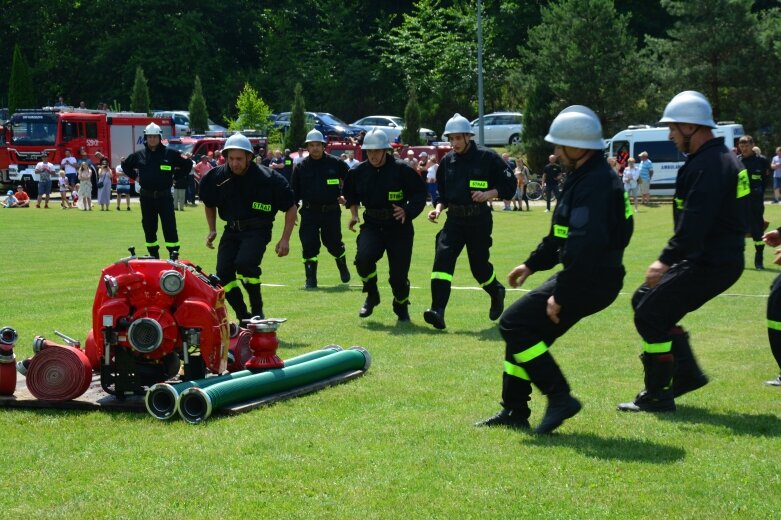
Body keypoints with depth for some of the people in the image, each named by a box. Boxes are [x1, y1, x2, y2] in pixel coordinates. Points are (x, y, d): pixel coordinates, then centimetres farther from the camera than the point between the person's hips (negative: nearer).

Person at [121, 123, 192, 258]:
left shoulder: (170, 154, -1)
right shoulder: (139, 155, 6)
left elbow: (188, 164, 10)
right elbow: (125, 165, 25)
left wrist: (175, 175, 5)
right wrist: (135, 176, 14)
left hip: (164, 196, -3)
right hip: (146, 197, 3)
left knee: (170, 227, -7)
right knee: (149, 228, 8)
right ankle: (154, 256, 17)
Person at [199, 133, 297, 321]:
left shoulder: (268, 178, -13)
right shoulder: (217, 177, -1)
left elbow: (291, 207, -3)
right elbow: (209, 204, 21)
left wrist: (285, 239, -8)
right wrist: (212, 230, 11)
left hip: (258, 230, -5)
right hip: (232, 230, 5)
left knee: (244, 263, -29)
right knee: (223, 273, -9)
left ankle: (257, 311, -10)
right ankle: (244, 318, 5)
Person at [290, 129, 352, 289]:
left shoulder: (335, 163, -1)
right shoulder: (301, 167, 3)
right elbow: (294, 191, 7)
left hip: (331, 211, -1)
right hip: (309, 212, 1)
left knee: (333, 243, 7)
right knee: (309, 245, -6)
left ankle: (342, 266, 38)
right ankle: (311, 279, 3)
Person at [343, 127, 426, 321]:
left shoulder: (401, 169, -10)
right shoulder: (359, 171, 2)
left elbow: (420, 194, -5)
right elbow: (350, 192, 21)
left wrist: (408, 211, -19)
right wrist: (354, 214, 8)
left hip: (398, 226, -2)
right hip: (372, 225, 2)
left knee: (399, 272, -2)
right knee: (363, 258, -24)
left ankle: (401, 305, 27)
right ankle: (372, 296, 2)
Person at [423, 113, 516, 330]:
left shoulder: (487, 157, -6)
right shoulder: (447, 161, 8)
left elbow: (509, 185, -3)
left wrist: (488, 194, -18)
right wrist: (438, 208, 0)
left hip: (479, 220, -3)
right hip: (454, 220, 3)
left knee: (479, 267, 6)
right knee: (442, 257, -18)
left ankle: (496, 292, 41)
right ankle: (437, 311, -25)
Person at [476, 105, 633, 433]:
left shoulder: (595, 183, -21)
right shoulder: (584, 177, 14)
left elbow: (585, 246, -30)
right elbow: (562, 234, 26)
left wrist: (560, 296, -26)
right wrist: (532, 264, 26)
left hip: (591, 281, -11)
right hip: (585, 278, 11)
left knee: (514, 324, -10)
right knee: (524, 329, 15)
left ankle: (559, 398, -7)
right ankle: (514, 411, 22)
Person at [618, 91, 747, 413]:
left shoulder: (708, 166, -20)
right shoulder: (721, 158, 15)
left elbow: (694, 225, -30)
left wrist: (665, 261, -30)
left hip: (710, 264, -11)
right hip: (710, 258, 11)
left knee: (650, 315, -7)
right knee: (645, 299, 18)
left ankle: (657, 396, 2)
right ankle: (687, 373, 20)